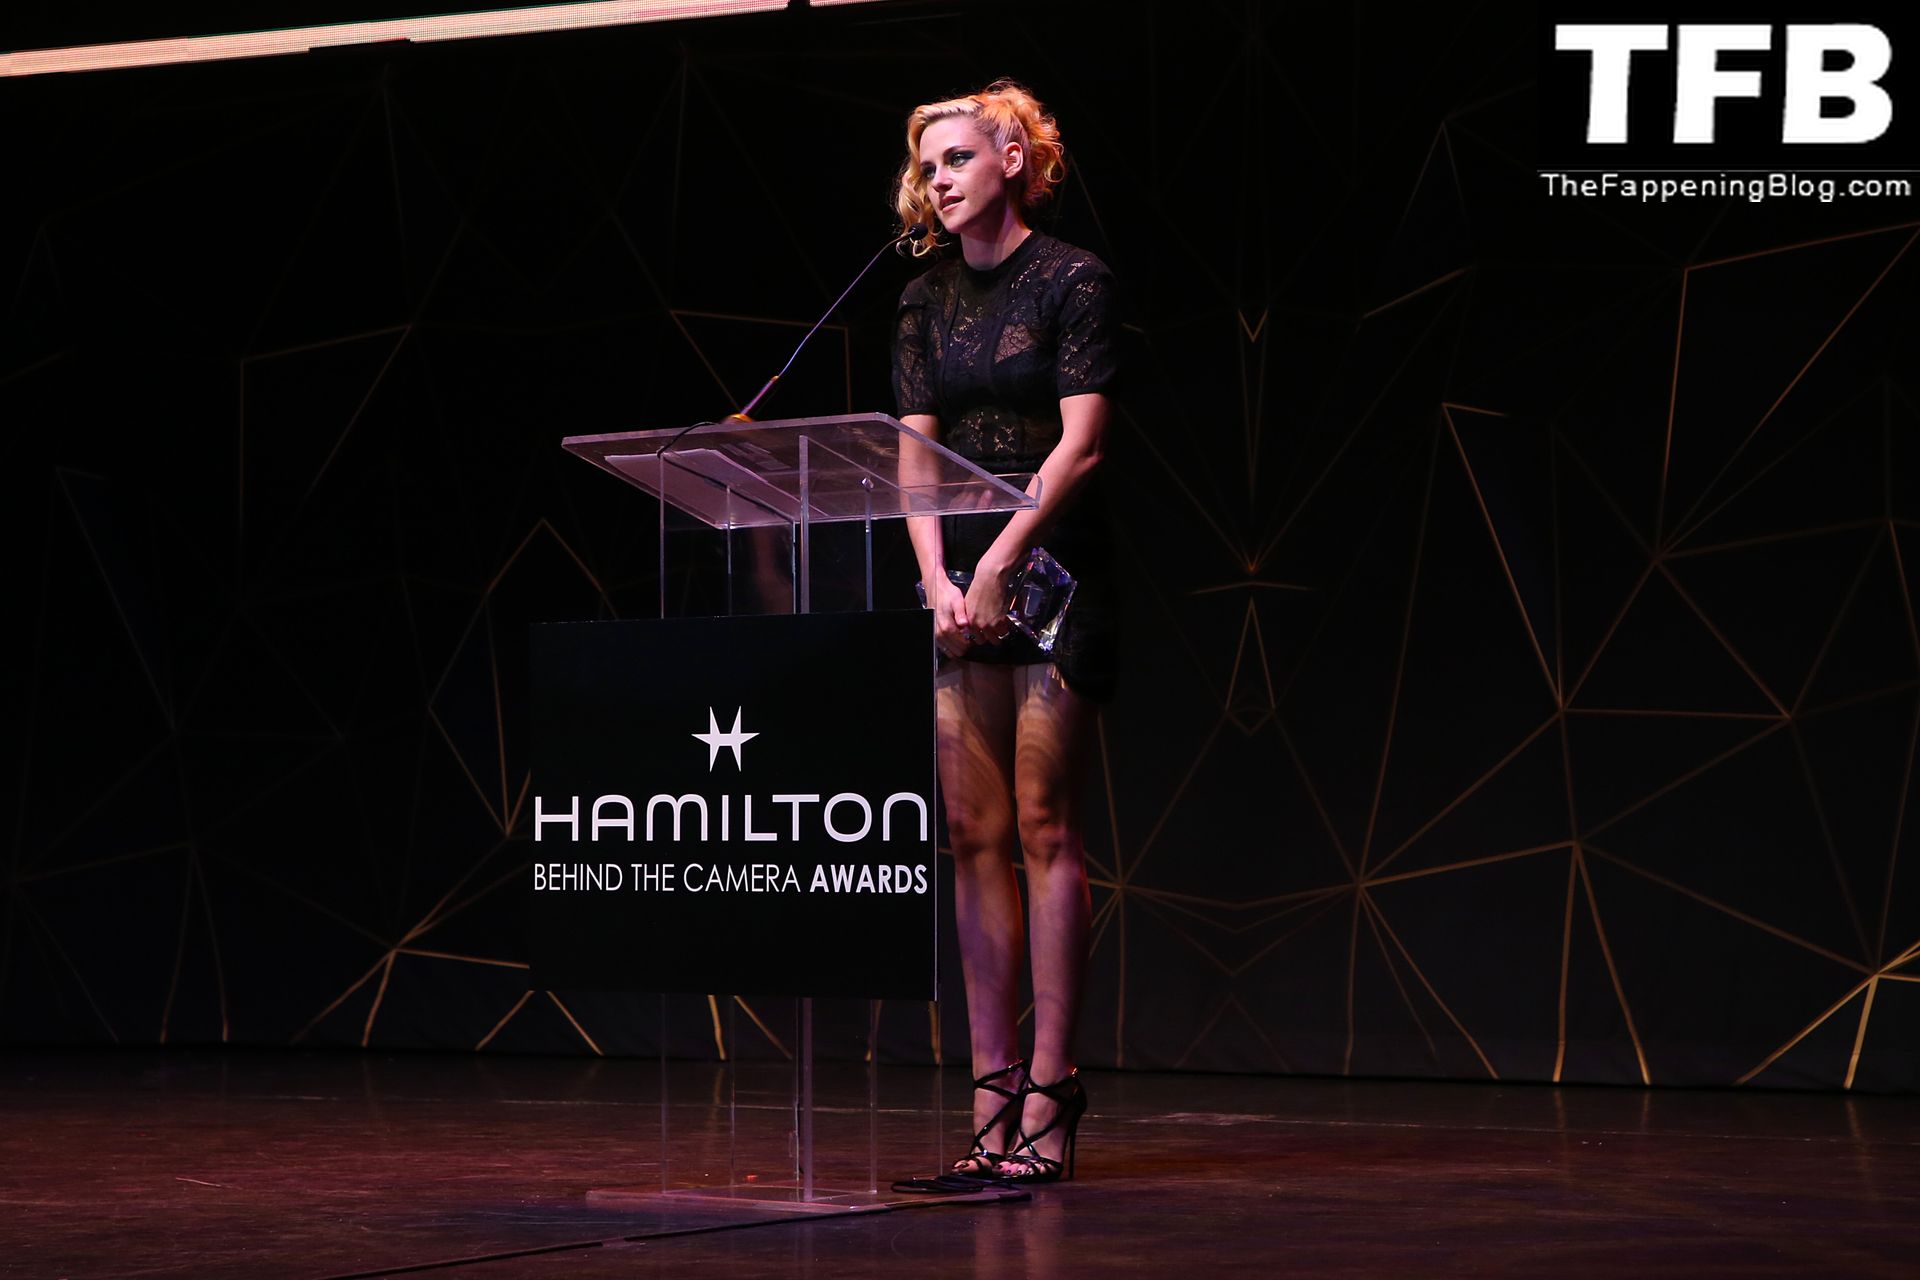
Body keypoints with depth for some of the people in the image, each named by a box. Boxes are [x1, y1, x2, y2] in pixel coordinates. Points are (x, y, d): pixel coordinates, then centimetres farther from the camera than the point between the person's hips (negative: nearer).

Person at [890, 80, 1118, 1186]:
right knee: (976, 835, 2)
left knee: (1045, 830, -8)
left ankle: (1051, 1095, -6)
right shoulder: (929, 302, 14)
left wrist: (1001, 559, -18)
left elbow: (1081, 441, -10)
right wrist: (938, 575, -7)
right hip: (962, 584, 6)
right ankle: (995, 1091, 5)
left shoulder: (1071, 280, -2)